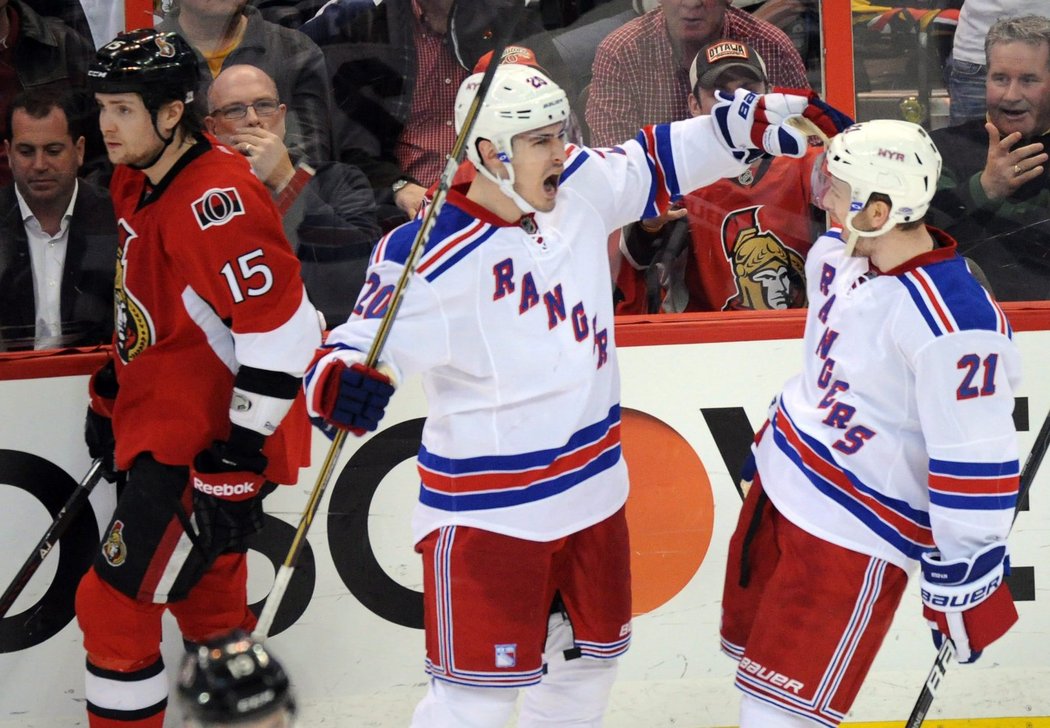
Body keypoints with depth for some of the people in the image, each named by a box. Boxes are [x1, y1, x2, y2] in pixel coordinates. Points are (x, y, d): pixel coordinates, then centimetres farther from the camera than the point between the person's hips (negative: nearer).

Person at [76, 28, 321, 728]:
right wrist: (112, 390, 25)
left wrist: (240, 458, -25)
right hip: (162, 423, 10)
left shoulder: (218, 200, -25)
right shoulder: (140, 182, 7)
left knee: (115, 605, -8)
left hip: (207, 445, -10)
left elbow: (282, 332, -27)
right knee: (207, 600, 20)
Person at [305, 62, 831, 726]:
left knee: (594, 653, 23)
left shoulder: (580, 187, -3)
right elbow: (361, 346, -22)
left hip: (593, 489, 8)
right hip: (490, 512, -7)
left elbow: (654, 166, 13)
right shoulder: (429, 259, -23)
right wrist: (342, 382, -43)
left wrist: (742, 126, 5)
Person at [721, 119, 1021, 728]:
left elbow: (974, 466, -24)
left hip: (852, 533, -9)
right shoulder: (839, 255, -3)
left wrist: (963, 583, -20)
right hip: (781, 480, 9)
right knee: (755, 649, 23)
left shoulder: (957, 325, -28)